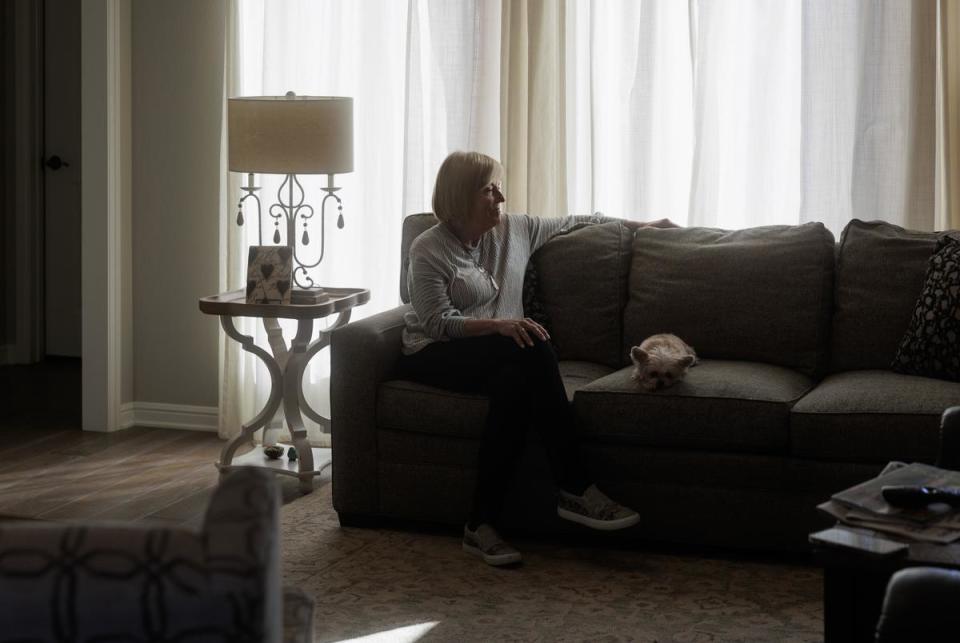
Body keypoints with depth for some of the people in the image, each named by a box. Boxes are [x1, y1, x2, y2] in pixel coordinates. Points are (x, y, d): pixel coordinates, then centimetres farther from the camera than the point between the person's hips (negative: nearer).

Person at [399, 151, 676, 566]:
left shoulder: (515, 229, 12)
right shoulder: (428, 251, -5)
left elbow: (573, 223, 24)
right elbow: (439, 322, -14)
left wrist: (639, 225, 28)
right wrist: (499, 324, -28)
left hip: (499, 357, 5)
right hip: (436, 358, -5)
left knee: (515, 384, -35)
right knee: (533, 348, -33)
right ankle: (575, 488, -34)